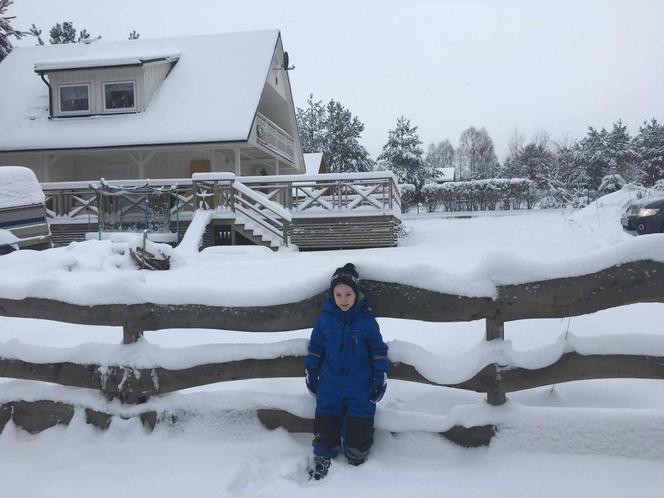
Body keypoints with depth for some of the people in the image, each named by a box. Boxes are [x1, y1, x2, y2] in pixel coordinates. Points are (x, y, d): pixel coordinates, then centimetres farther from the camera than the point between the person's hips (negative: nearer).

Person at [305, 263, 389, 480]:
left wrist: (381, 376, -1)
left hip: (360, 384, -1)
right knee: (326, 419, 8)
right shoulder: (324, 318, -4)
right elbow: (315, 347, 7)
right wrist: (311, 372, 9)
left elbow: (378, 349, 0)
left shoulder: (366, 319, -8)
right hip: (330, 383, 1)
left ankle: (357, 460, 27)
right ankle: (322, 456, 27)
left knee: (359, 422, 7)